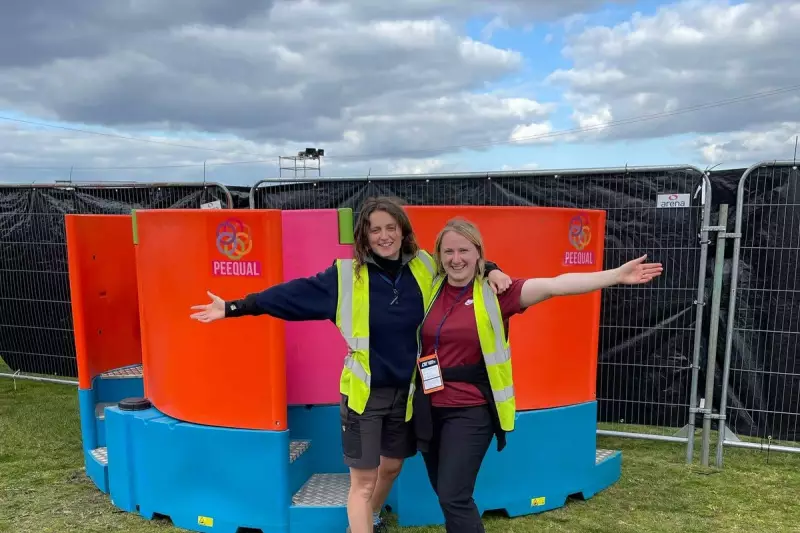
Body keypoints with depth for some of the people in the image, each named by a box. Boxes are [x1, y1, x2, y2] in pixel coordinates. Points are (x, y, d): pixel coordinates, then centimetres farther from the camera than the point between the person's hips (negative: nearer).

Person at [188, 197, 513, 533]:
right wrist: (233, 308, -12)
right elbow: (292, 294, -10)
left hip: (406, 390, 4)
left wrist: (490, 270, -5)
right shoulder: (346, 275, -10)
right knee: (363, 481, 3)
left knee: (392, 465, 23)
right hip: (363, 391, -3)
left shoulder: (425, 267, -3)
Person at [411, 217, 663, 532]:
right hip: (428, 407, 5)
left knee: (454, 496, -5)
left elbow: (553, 286, -18)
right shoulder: (430, 288, 1)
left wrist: (616, 275, -25)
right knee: (447, 494, 18)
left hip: (470, 410, -4)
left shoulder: (495, 291, -10)